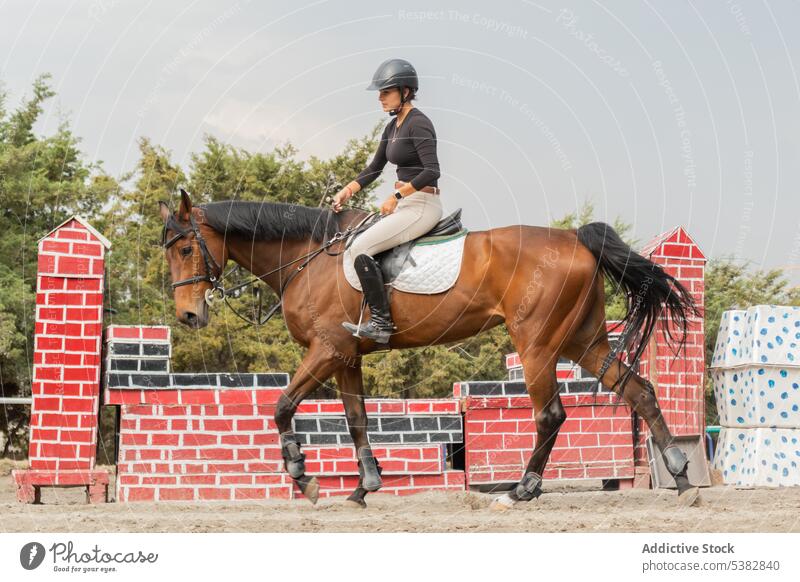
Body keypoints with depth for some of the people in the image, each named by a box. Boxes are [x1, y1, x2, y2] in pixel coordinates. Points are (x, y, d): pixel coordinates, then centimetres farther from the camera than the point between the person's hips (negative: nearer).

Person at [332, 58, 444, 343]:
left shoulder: (418, 123, -15)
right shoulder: (393, 127, 14)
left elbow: (432, 171, -25)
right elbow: (375, 168, 21)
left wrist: (397, 196, -25)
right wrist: (348, 190, 7)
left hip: (422, 206, -10)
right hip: (404, 204, 10)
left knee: (360, 249, -19)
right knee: (354, 247, 11)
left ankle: (381, 322, -17)